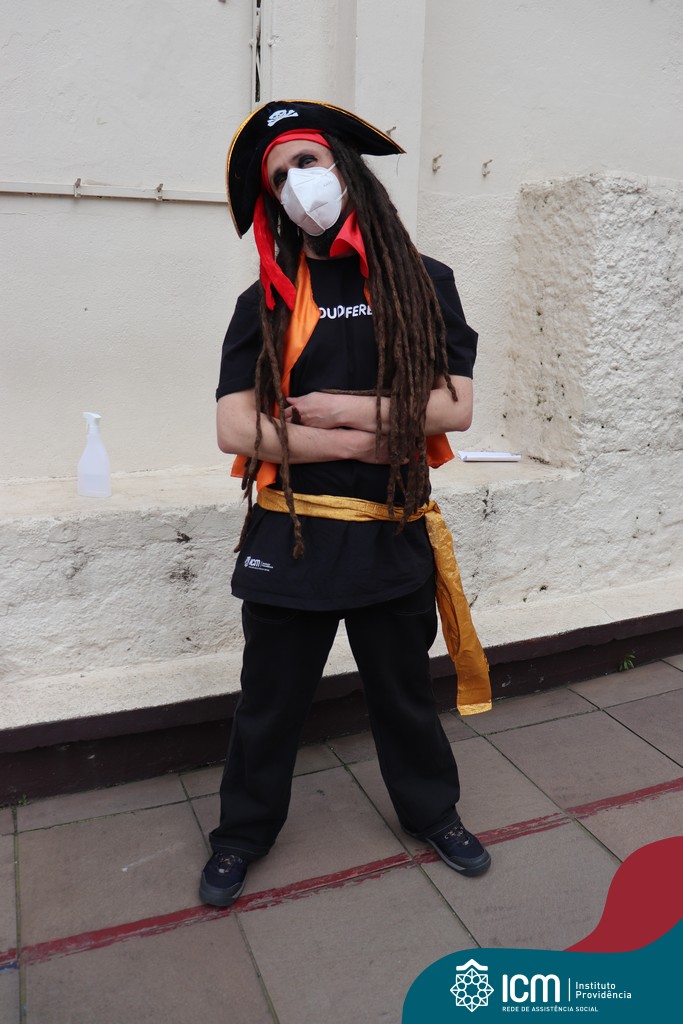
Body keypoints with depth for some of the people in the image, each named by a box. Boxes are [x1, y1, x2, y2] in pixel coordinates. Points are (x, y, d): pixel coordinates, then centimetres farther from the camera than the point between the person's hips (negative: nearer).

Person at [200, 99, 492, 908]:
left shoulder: (422, 284, 2)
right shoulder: (267, 303, 1)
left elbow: (455, 407, -5)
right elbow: (236, 429, -10)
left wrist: (347, 406, -15)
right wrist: (366, 441, -15)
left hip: (393, 535, 1)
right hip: (289, 537, 0)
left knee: (405, 692, 19)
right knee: (270, 701, 14)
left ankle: (432, 813, 45)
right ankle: (243, 832, 38)